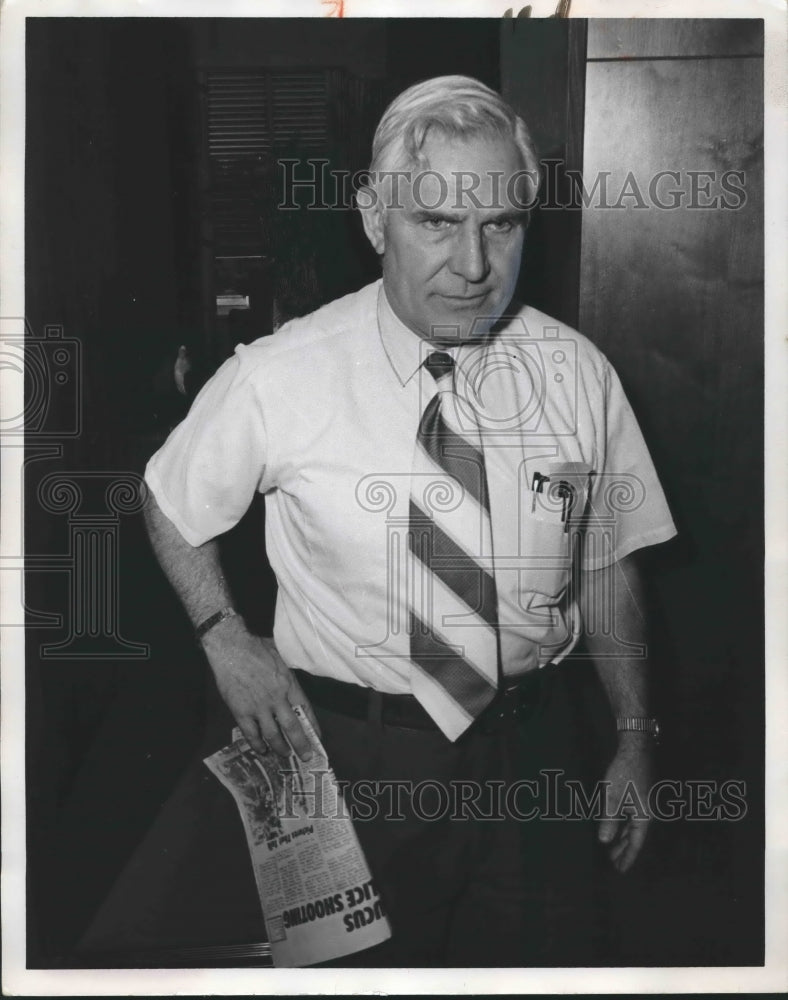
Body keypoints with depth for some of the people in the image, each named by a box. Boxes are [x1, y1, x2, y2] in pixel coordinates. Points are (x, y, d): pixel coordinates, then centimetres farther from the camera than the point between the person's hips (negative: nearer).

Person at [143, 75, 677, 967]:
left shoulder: (578, 375, -8)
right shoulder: (277, 381, -15)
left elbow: (606, 567, 3)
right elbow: (172, 506, 2)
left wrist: (634, 737, 5)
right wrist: (226, 640, -7)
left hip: (531, 750, 2)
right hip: (354, 756, -1)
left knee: (542, 958, 17)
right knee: (369, 959, 17)